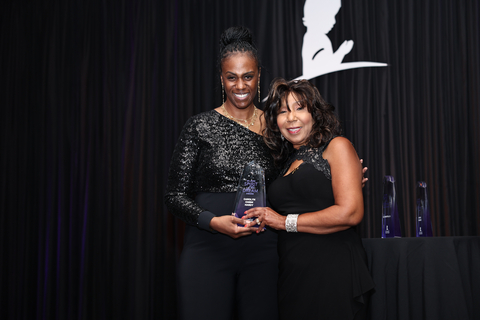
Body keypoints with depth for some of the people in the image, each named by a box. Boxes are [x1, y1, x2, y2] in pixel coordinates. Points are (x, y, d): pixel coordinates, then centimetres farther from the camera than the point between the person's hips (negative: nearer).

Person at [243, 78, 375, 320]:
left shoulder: (336, 147, -2)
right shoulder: (288, 161, 17)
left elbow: (350, 213, -13)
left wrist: (285, 222, -8)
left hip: (332, 272, -6)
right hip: (292, 273, 6)